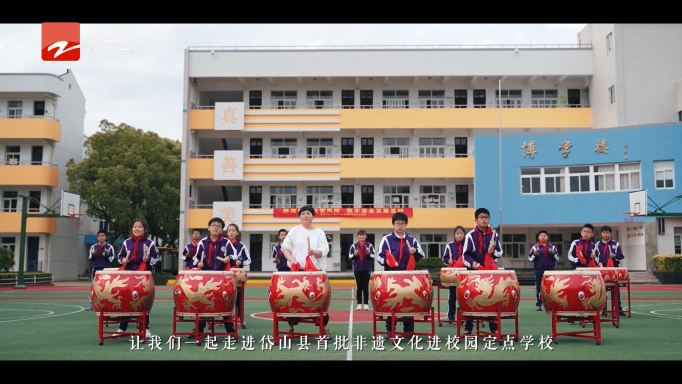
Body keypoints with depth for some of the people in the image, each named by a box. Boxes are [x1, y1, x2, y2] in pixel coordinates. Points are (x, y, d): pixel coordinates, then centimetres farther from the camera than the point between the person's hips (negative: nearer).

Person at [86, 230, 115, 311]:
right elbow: (91, 259, 8)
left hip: (106, 269, -2)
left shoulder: (109, 247, 1)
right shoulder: (93, 247, 8)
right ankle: (92, 304, 7)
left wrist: (107, 254, -19)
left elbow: (111, 259, -2)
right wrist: (93, 254, -12)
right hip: (95, 269, 2)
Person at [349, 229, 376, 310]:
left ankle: (366, 304, 5)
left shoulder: (369, 245, 1)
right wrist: (355, 254, -16)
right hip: (357, 269, 0)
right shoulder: (354, 246, 3)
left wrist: (369, 253, -19)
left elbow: (374, 256, 0)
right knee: (359, 286, 3)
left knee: (366, 286, 2)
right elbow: (350, 257, 3)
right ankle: (359, 304, 6)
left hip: (367, 269, 0)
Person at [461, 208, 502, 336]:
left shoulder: (494, 235, 5)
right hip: (474, 271, -2)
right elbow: (465, 254, -6)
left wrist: (493, 252, -11)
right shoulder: (471, 235, -4)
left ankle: (494, 328, 14)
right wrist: (472, 262, -24)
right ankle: (468, 328, 7)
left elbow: (499, 253, 10)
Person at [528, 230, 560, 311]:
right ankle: (538, 304, 6)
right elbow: (530, 258, 0)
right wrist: (535, 254, -17)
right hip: (539, 270, -2)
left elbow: (557, 258, 7)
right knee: (538, 287, 1)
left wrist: (553, 253, -11)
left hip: (550, 269, 2)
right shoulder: (535, 247, 3)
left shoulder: (552, 247, 10)